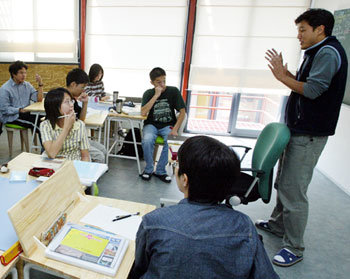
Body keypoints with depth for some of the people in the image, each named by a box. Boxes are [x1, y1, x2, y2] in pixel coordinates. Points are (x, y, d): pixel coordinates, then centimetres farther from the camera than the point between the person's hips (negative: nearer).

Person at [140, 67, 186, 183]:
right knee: (147, 140, -31)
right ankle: (149, 169, -6)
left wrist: (175, 129, -15)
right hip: (152, 124, 1)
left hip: (168, 125, 0)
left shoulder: (173, 91, -2)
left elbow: (182, 112, -3)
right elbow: (143, 113, -15)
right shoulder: (148, 93, 1)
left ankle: (160, 171, -9)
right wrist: (156, 95, -18)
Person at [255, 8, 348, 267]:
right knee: (284, 182, 19)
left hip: (309, 135, -11)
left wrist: (283, 77, -10)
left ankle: (294, 248, 7)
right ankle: (278, 224, 36)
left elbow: (312, 90, -22)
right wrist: (286, 74, 4)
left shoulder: (329, 52, -12)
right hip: (298, 129, 11)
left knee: (293, 191, -7)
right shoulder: (317, 53, 20)